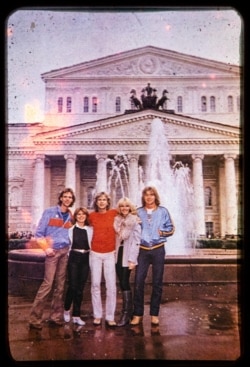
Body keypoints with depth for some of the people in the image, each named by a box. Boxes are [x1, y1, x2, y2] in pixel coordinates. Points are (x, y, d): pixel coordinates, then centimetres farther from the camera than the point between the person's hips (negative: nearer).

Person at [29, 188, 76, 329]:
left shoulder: (71, 216, 10)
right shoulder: (49, 212, -4)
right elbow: (39, 233, -4)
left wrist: (69, 246, 2)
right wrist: (46, 248, -12)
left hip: (65, 251, 5)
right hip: (53, 251, -5)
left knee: (60, 285, 7)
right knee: (47, 284, -9)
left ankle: (56, 316, 17)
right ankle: (35, 318, 0)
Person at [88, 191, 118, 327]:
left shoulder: (114, 213, -2)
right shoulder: (92, 215, 1)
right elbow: (87, 224, 20)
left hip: (110, 254, -1)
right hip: (95, 254, 1)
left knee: (111, 286, -1)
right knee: (95, 285, 6)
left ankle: (110, 317, 9)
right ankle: (97, 315, 18)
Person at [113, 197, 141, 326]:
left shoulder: (135, 222, -6)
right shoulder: (117, 221, 12)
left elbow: (136, 241, -11)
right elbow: (115, 239, 13)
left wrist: (132, 259, -16)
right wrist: (114, 254, 4)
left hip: (127, 255, -5)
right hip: (118, 254, 6)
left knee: (124, 283, -7)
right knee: (122, 283, 8)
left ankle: (126, 313, 1)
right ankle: (128, 310, 20)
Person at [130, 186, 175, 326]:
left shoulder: (163, 211, 3)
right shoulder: (138, 212, 6)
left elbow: (171, 229, 3)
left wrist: (161, 232, -14)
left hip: (158, 250, 0)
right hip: (142, 250, 1)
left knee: (157, 282, 6)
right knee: (139, 281, -3)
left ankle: (154, 314, 18)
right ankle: (138, 314, 9)